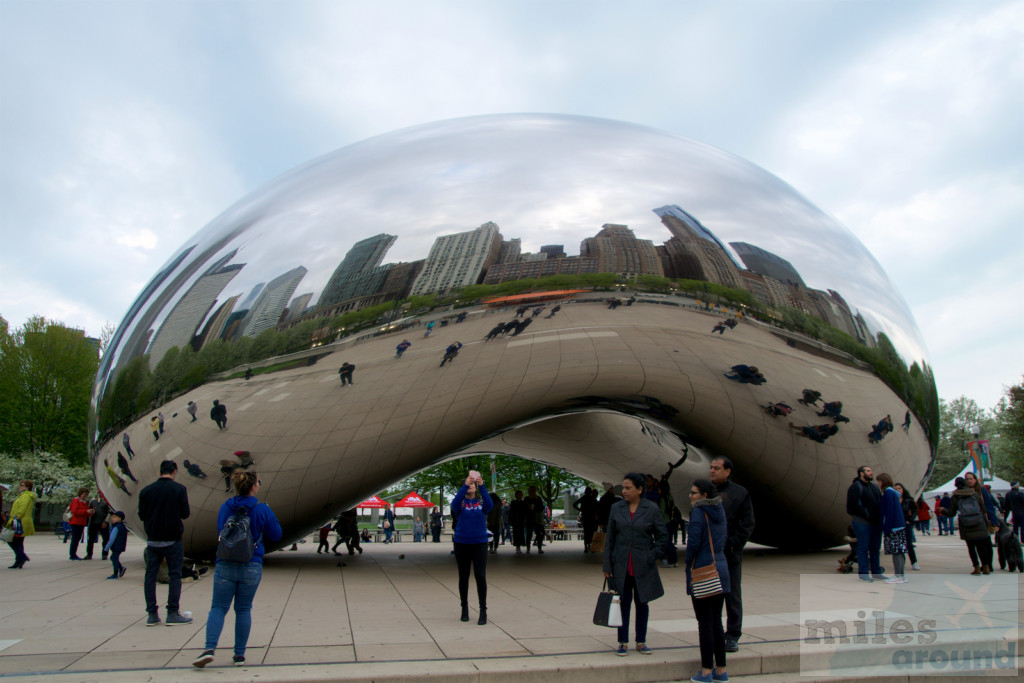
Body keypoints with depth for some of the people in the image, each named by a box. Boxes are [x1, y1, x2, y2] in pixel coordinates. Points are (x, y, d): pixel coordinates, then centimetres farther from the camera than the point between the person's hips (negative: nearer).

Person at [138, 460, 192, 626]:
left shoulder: (146, 491, 1)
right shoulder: (179, 489, -9)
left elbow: (141, 515, 5)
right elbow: (185, 513, -8)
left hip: (152, 540, 3)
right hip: (172, 540, -3)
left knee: (150, 575, 10)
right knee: (174, 575, 4)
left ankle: (152, 614, 11)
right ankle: (173, 614, 4)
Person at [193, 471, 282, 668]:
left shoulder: (226, 507, 0)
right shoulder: (262, 509, -8)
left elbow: (220, 530, 11)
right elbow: (276, 535, 2)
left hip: (225, 565, 1)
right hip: (251, 567, -1)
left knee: (218, 607, 8)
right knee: (243, 609, 11)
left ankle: (209, 648, -10)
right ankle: (239, 655, 14)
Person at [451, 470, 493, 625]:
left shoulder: (481, 502, 4)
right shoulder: (461, 503, 2)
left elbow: (490, 504, -18)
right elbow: (454, 504, -21)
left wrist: (481, 486, -30)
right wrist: (465, 485, -32)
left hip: (480, 543, 0)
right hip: (461, 544, 1)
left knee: (480, 576, -7)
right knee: (463, 577, 10)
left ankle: (483, 611, 0)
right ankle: (464, 608, 25)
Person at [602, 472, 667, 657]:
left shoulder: (652, 509, -4)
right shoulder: (616, 508, 2)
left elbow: (662, 535, 3)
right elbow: (609, 537, 4)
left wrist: (653, 556, -7)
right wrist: (607, 565, 1)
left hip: (643, 566, -1)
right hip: (621, 565, 1)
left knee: (642, 603, 10)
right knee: (623, 603, 4)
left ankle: (641, 642, 23)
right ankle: (623, 642, 15)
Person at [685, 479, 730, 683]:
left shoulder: (699, 512, -13)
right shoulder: (720, 511, 10)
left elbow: (694, 542, -19)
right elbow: (724, 539, 16)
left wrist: (688, 563, -4)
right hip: (721, 569, 8)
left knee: (704, 622, 0)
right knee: (716, 621, 14)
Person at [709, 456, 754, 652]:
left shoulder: (740, 493, -1)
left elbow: (747, 524, -2)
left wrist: (733, 544, -10)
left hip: (730, 555, -2)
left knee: (733, 596, 7)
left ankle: (733, 636, 18)